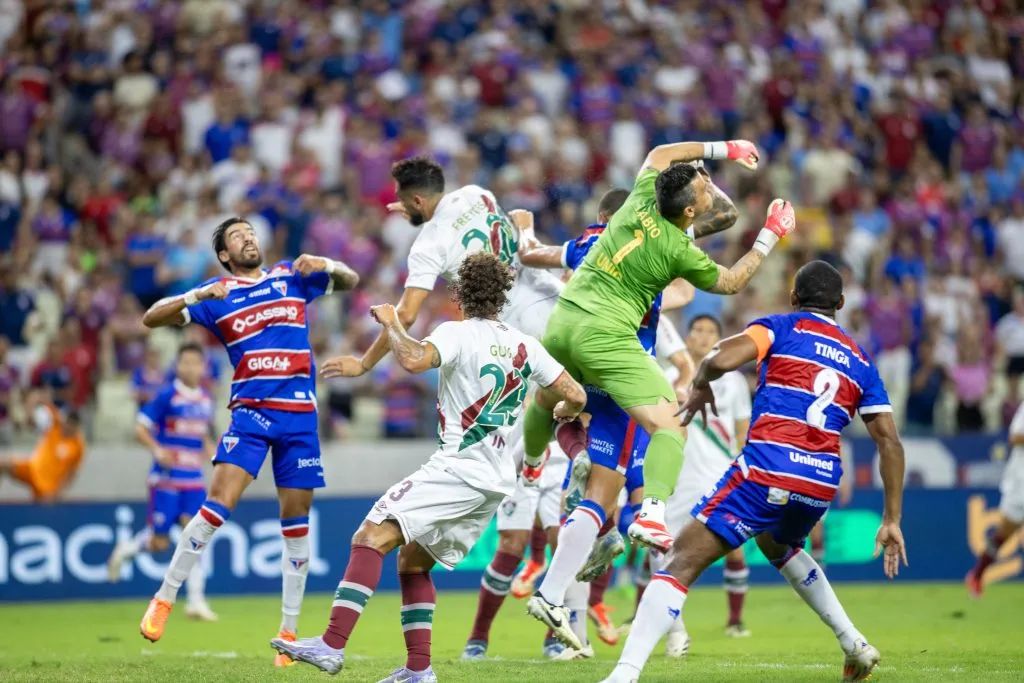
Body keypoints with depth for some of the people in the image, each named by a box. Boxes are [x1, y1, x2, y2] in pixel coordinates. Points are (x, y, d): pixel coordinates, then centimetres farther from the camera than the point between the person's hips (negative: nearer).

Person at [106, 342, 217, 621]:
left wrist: (210, 450, 6)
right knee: (160, 542, 0)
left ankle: (196, 601, -7)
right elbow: (140, 428, -9)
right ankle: (126, 549, 33)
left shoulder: (206, 400, 9)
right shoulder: (167, 396, -10)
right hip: (166, 479, -4)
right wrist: (158, 450, -24)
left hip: (194, 481, 4)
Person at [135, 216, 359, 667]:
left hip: (300, 414, 2)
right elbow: (151, 318, -1)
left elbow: (350, 281, 17)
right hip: (250, 410, -2)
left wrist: (326, 265, -5)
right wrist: (198, 296, -17)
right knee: (220, 501, -18)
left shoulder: (291, 277, 11)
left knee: (296, 519, 3)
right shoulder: (216, 294, 5)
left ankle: (289, 631, 11)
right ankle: (164, 600, -9)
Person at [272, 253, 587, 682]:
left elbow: (413, 360, -26)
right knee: (413, 561, 20)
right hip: (498, 482, 8)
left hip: (459, 468, -8)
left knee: (372, 537, -16)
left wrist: (391, 324, -8)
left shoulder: (457, 334, -7)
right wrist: (561, 416, 34)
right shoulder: (525, 345, 12)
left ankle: (332, 645, -30)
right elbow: (575, 396, 11)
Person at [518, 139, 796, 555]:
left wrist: (722, 149, 26)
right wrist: (772, 235, 12)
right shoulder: (680, 252, -12)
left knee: (546, 398, 36)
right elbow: (730, 283, 8)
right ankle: (652, 515, -29)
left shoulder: (643, 198, 0)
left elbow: (659, 155, 24)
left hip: (563, 319, 7)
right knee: (668, 427, -8)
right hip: (606, 337, -7)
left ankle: (530, 465, 62)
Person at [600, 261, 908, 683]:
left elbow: (721, 359, -10)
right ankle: (855, 645, 33)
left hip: (766, 472, -5)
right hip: (822, 483, 6)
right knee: (777, 545, 38)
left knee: (683, 561, -7)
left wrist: (700, 386, 12)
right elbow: (889, 441, 14)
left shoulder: (780, 328, 9)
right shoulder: (860, 362, 21)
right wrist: (892, 520, 15)